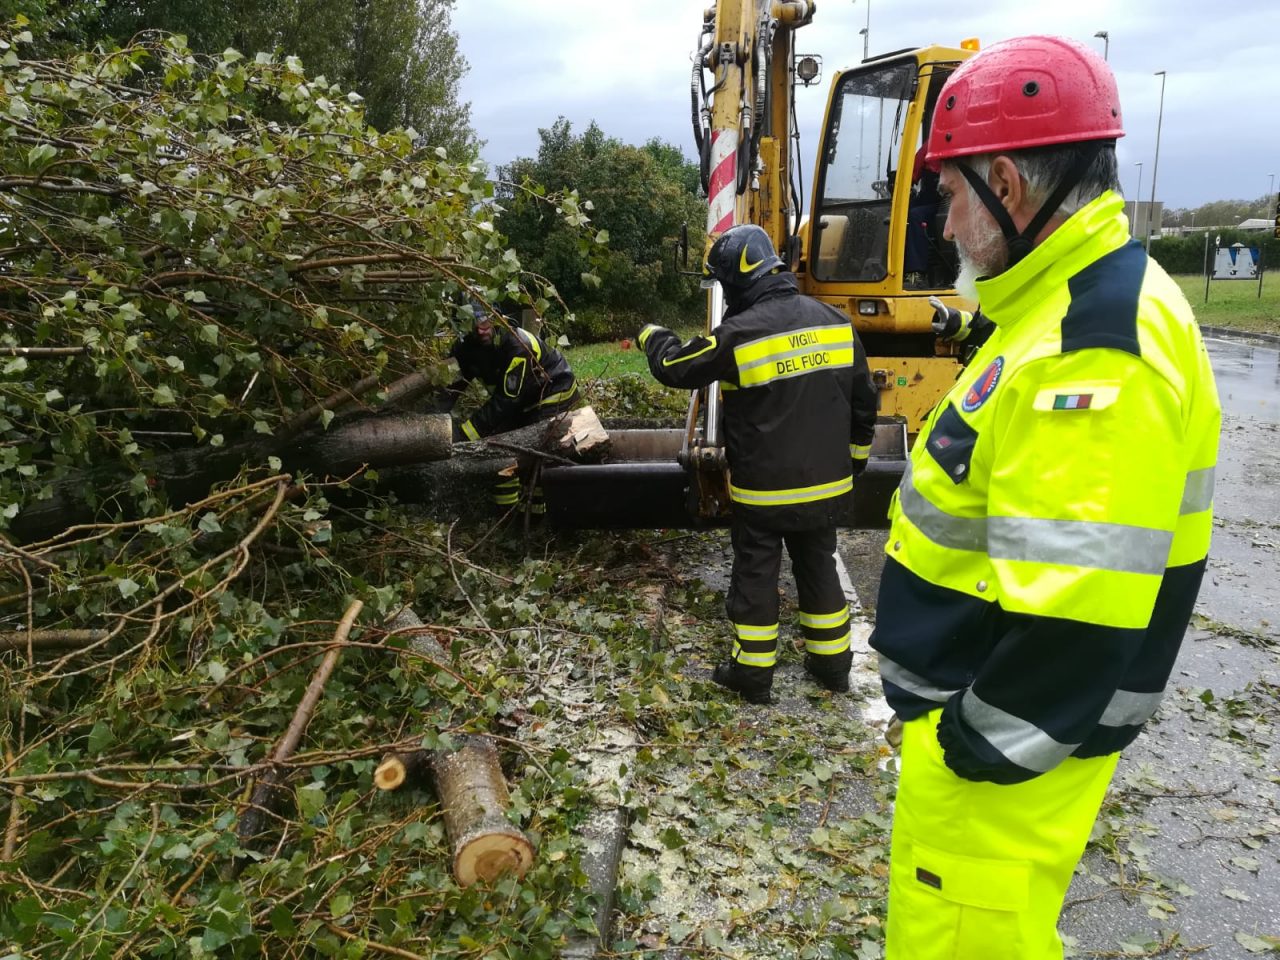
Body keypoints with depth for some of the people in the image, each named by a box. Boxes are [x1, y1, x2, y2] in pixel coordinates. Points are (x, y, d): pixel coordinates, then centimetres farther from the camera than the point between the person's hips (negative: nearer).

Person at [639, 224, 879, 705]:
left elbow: (675, 368, -3)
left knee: (755, 574, 9)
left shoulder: (739, 333, -18)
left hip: (763, 488, -5)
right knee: (818, 566, 19)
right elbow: (863, 399, 7)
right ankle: (831, 661, 30)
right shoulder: (834, 320, -1)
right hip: (825, 483, 5)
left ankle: (752, 672, 19)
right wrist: (855, 456, 21)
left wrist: (653, 335, 18)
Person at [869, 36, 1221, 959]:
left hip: (1009, 736, -10)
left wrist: (990, 743, -17)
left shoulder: (1098, 343, -25)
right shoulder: (1067, 309, 10)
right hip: (986, 709, 10)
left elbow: (1078, 602, -29)